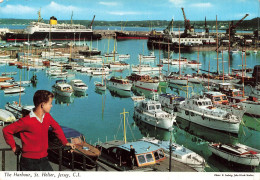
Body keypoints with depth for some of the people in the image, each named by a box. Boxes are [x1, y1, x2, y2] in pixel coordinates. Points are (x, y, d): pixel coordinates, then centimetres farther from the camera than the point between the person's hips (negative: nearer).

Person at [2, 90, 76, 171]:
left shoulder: (47, 117, 1)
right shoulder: (26, 121, -19)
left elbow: (57, 128, 20)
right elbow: (6, 130, -10)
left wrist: (65, 142, 21)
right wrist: (14, 146, -3)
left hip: (43, 160, 6)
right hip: (29, 162, -5)